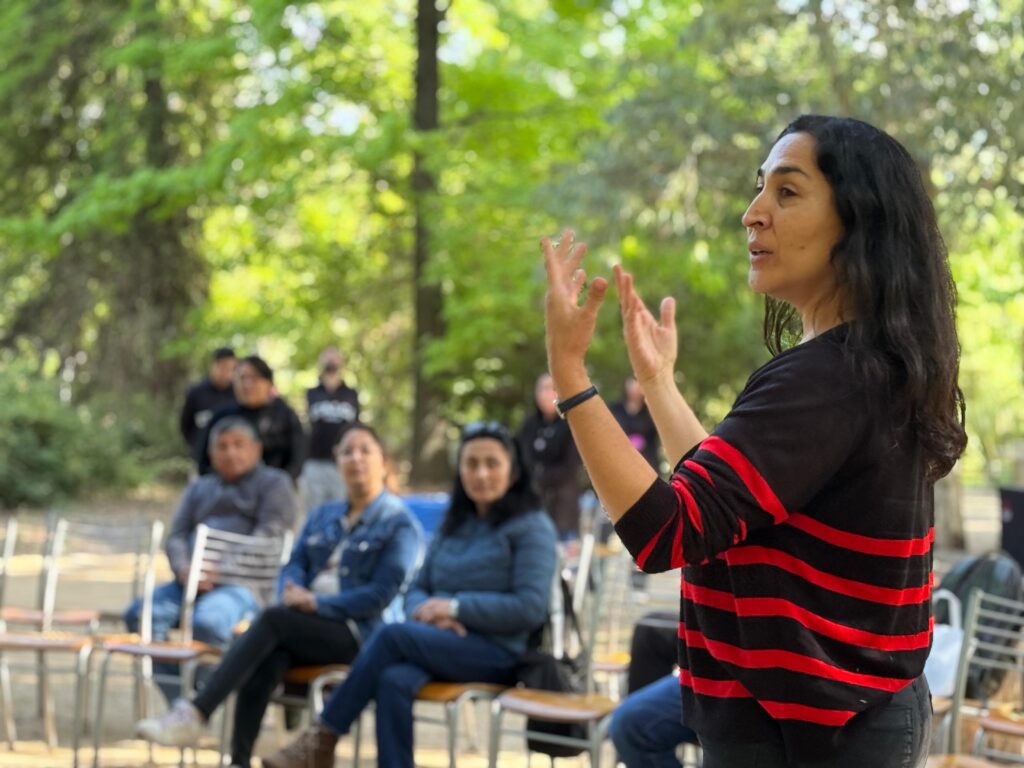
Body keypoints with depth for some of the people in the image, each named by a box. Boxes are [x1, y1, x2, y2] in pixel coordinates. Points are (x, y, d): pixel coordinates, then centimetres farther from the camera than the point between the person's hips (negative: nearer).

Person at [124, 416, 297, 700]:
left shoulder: (273, 483, 13)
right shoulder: (199, 488, 30)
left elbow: (268, 535, -3)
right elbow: (176, 536, 17)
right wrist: (183, 569, -8)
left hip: (243, 583, -6)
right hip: (191, 582, 6)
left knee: (207, 621, -38)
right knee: (140, 614, -23)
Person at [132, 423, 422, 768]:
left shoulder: (399, 523, 2)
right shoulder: (323, 516, 23)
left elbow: (381, 594, -8)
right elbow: (294, 564, 16)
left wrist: (316, 603, -16)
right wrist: (292, 592, -9)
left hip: (355, 633, -5)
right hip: (304, 626, 5)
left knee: (272, 620, -31)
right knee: (266, 662, -30)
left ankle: (195, 715, -37)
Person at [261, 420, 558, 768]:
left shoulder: (532, 527, 0)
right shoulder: (454, 525, 21)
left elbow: (531, 608, -11)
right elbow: (416, 590, 19)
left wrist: (456, 606, -14)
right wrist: (427, 611, -6)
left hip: (499, 656, -5)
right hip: (441, 646, 5)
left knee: (391, 635, -28)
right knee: (394, 681, -31)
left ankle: (322, 739, -19)